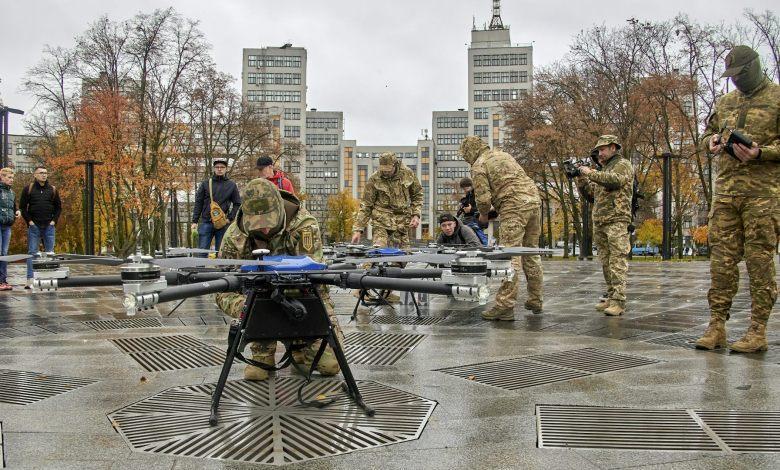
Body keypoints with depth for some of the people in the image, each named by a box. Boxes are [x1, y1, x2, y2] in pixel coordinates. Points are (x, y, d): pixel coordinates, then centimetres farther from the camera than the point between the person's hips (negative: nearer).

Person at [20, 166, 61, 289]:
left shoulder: (53, 190, 9)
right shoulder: (28, 189, 2)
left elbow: (58, 207, 12)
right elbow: (22, 206, 2)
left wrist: (54, 220, 1)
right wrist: (29, 221, -6)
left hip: (49, 226, 2)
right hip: (34, 226, -2)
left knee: (50, 253, 6)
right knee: (32, 252, -2)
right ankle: (30, 280, -2)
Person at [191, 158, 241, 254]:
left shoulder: (231, 185, 8)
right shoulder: (205, 183, 8)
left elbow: (237, 204, 11)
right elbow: (198, 203, 7)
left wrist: (230, 218, -2)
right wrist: (194, 221, 1)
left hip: (223, 224, 0)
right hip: (206, 223, 0)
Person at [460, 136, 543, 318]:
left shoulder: (479, 165, 0)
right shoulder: (503, 155, 24)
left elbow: (483, 197, -8)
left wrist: (483, 215, 12)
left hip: (514, 208, -8)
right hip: (534, 200, 8)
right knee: (531, 253, 15)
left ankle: (505, 306, -14)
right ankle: (535, 301, 23)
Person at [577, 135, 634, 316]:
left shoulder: (623, 164, 3)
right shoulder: (603, 169, 25)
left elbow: (615, 180, -19)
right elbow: (590, 195, 22)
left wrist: (590, 173, -13)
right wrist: (581, 179, 8)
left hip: (617, 221, -8)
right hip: (599, 222, 8)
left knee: (618, 261, -11)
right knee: (606, 262, 7)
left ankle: (619, 301, -14)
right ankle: (611, 296, 12)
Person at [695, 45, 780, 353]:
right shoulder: (725, 103, 18)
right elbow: (707, 134, 27)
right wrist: (713, 141, 5)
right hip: (726, 189, 5)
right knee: (721, 258, 2)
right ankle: (716, 327, 5)